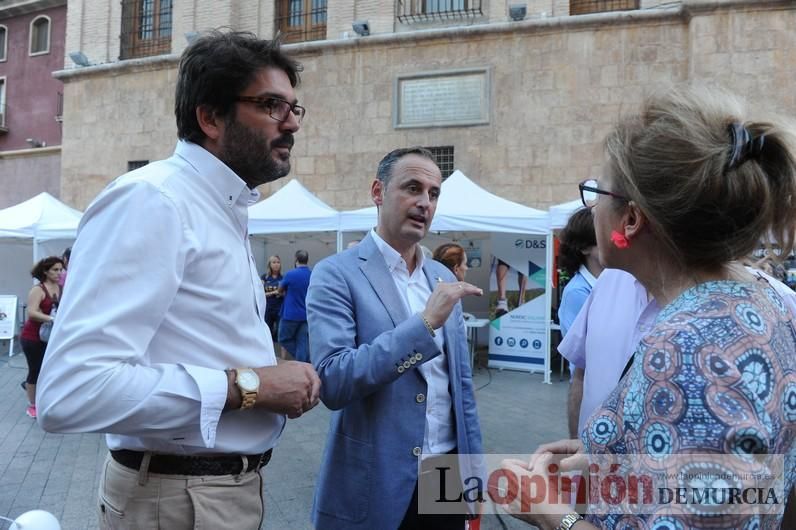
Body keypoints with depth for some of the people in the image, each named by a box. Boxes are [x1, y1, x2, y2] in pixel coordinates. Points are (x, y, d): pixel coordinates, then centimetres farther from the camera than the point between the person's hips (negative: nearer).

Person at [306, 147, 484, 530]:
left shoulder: (443, 278, 7)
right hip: (376, 486, -5)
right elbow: (331, 382, -22)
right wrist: (425, 322, -25)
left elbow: (462, 382, 12)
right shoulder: (336, 275, -11)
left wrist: (475, 470, 11)